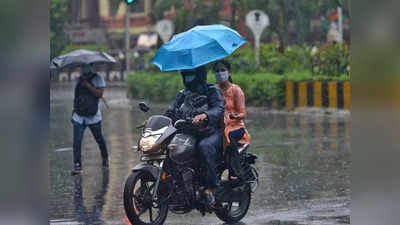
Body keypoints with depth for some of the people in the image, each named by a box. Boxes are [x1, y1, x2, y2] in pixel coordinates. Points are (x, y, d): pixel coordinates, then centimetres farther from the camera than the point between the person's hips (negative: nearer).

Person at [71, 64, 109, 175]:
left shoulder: (98, 79, -3)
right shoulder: (79, 80, 10)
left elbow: (99, 94, -18)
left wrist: (87, 85, -22)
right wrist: (74, 111, 15)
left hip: (93, 117, -3)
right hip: (79, 117, 3)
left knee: (99, 139, 12)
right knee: (77, 141, -9)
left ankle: (105, 159, 36)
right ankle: (77, 165, -8)